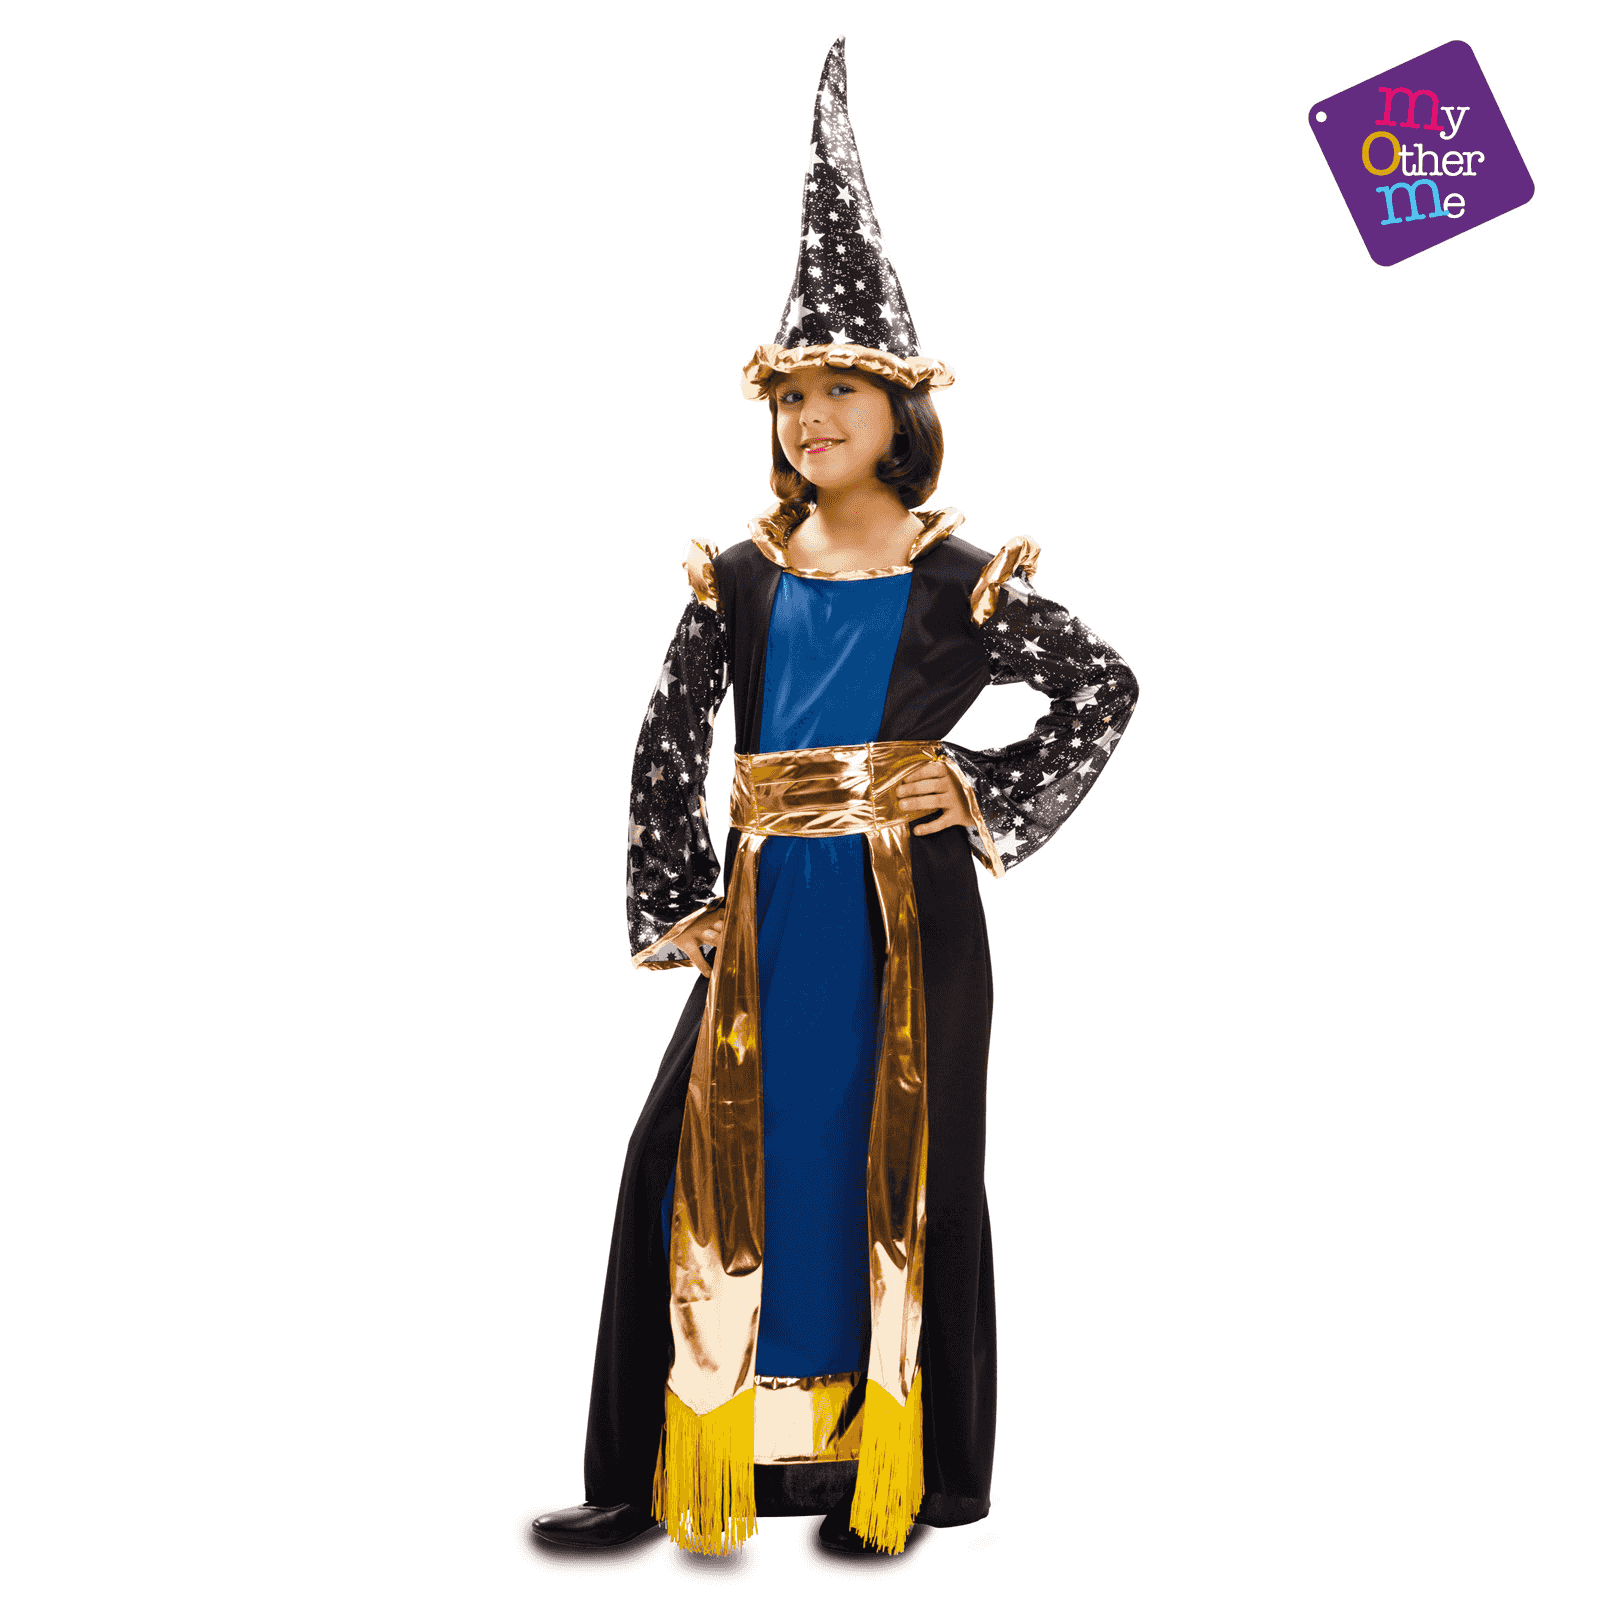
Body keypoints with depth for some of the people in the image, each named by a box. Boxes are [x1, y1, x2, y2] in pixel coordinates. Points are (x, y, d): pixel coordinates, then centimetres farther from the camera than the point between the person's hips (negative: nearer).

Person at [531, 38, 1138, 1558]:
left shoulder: (960, 577, 0)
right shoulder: (742, 575, 7)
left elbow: (1103, 687, 7)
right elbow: (667, 745, 9)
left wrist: (993, 800, -1)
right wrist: (673, 903, 4)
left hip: (904, 909, -3)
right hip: (768, 912, 3)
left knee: (901, 1170, 5)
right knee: (700, 1157, 1)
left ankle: (890, 1474, 20)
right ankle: (660, 1472, 13)